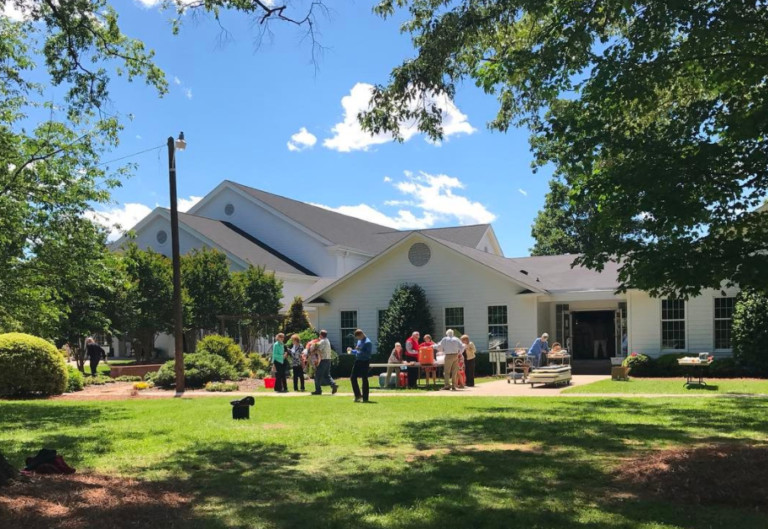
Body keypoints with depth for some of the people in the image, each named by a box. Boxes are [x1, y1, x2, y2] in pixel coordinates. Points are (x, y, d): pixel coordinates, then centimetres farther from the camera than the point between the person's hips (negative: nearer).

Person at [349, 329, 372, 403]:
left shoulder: (368, 342, -15)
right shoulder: (359, 341, 12)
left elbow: (368, 353, -21)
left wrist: (359, 351, -28)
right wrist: (352, 351, 4)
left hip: (365, 362, -8)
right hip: (357, 361, 8)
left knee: (364, 379, 0)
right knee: (353, 378, 6)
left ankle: (365, 398, 8)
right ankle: (358, 395, 17)